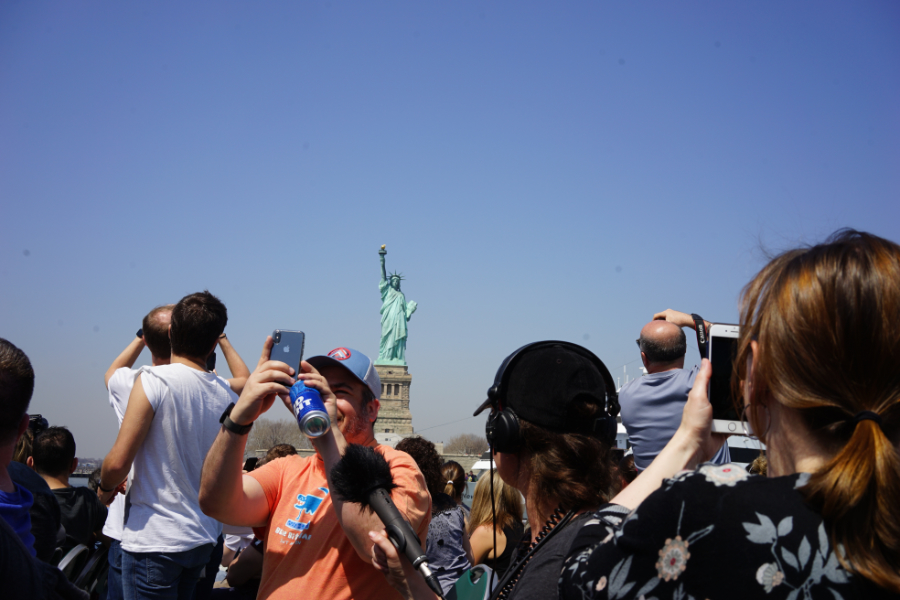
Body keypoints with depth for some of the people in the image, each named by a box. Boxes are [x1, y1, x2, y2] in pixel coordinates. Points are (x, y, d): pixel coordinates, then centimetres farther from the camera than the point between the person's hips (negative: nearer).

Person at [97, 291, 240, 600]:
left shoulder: (153, 380, -14)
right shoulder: (228, 393, 2)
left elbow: (119, 461, -16)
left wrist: (105, 488, 5)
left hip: (154, 540, -6)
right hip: (204, 539, 6)